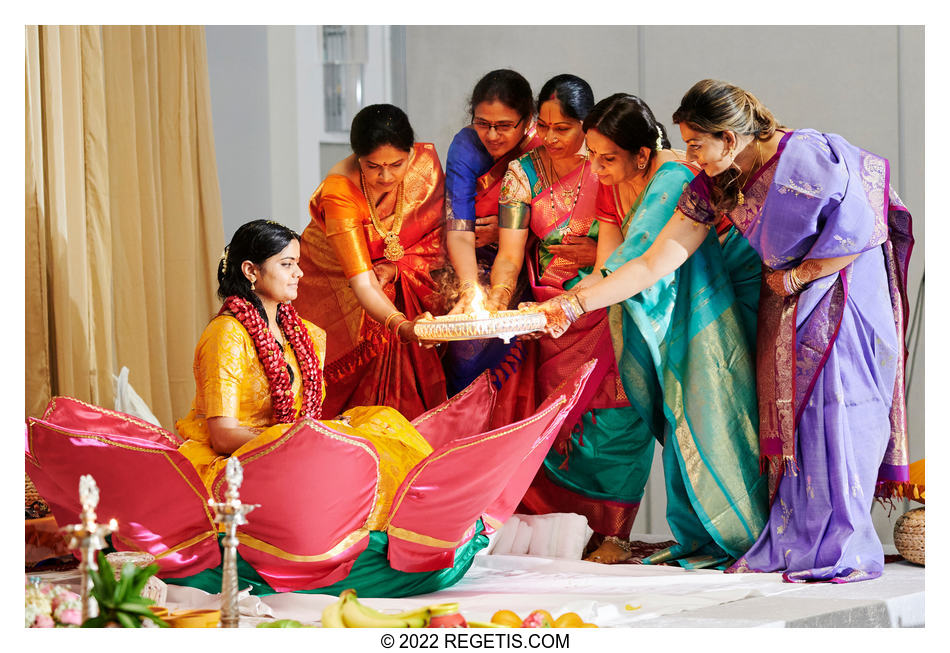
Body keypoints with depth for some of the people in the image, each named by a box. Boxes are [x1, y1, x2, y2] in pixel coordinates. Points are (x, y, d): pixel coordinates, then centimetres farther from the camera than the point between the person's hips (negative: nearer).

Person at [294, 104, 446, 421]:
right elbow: (361, 282, -38)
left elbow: (437, 232, -4)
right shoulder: (339, 191, -32)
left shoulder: (426, 161, -19)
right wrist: (402, 326, -54)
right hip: (335, 279, -3)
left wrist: (396, 267, -21)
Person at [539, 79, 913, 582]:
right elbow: (655, 263, -6)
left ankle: (844, 550, -1)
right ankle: (790, 546, 8)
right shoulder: (712, 188, -4)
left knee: (831, 409, -8)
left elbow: (857, 232, -19)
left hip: (842, 291, -6)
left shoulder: (805, 159, -23)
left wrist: (795, 277, -10)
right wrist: (575, 303, -13)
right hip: (785, 303, 6)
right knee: (785, 414, 3)